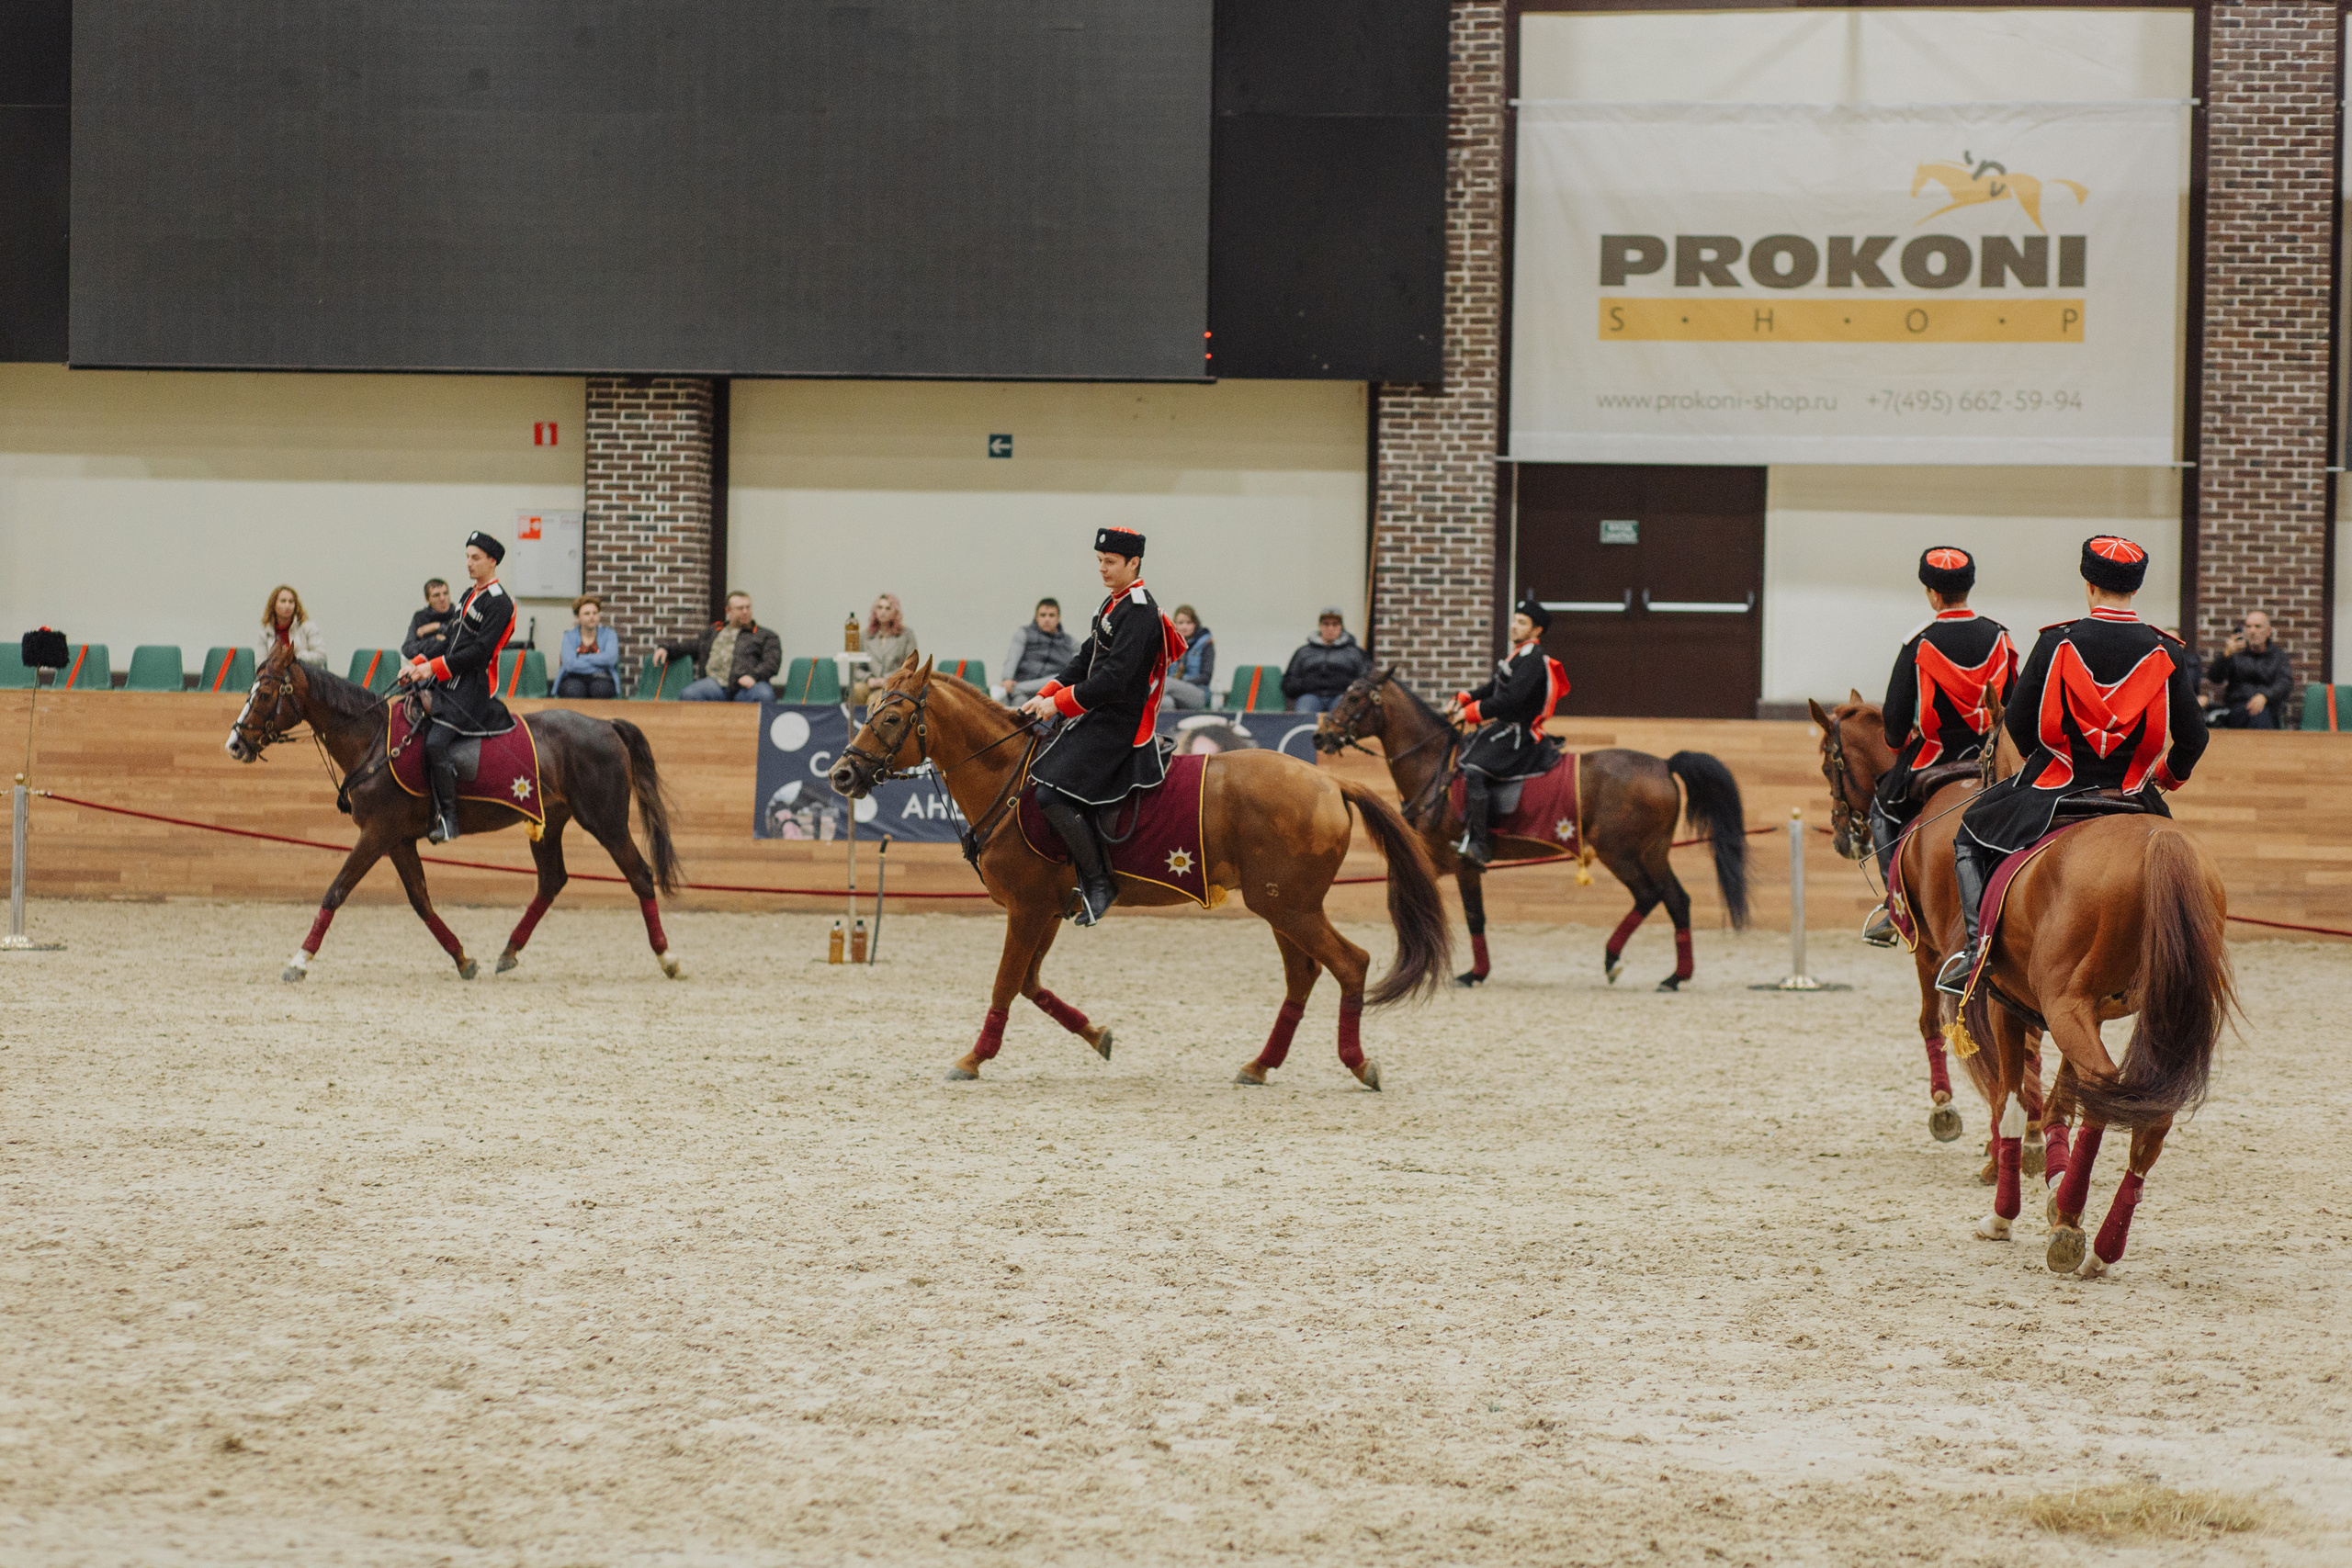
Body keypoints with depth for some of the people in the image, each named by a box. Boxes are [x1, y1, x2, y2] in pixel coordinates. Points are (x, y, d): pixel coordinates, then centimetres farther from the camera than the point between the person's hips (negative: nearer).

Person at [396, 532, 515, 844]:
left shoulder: (499, 604, -11)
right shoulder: (470, 596, 18)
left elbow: (480, 651, -18)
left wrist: (435, 667, -18)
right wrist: (418, 664, 7)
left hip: (473, 687, -10)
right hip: (451, 683, 10)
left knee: (436, 744, -25)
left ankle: (448, 819, -18)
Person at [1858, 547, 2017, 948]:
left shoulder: (1919, 644, -13)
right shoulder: (1998, 637, 0)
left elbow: (1895, 712, -10)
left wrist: (1896, 745, 11)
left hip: (1932, 755, -4)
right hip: (1989, 757, 4)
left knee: (1884, 808, 18)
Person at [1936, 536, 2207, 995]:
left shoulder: (2057, 642, -9)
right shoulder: (2167, 653, -5)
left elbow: (2018, 720, -3)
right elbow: (2193, 738, -1)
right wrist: (2171, 775, 21)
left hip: (2054, 786, -2)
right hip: (2133, 798, 2)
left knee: (1970, 834, 17)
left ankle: (1977, 941, 1)